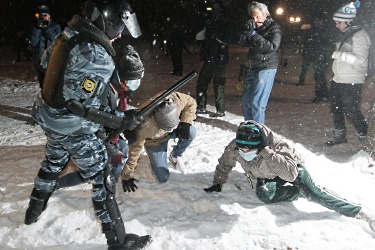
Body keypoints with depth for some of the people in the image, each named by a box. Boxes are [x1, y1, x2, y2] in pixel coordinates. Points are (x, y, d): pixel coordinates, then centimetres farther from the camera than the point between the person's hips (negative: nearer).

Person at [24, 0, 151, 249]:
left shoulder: (69, 33, -2)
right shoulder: (95, 56, -29)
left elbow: (47, 61, 15)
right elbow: (81, 105, -28)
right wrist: (121, 120, -22)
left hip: (50, 115, 9)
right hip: (74, 129, -9)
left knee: (54, 161, 31)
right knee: (102, 180, 3)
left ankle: (35, 208, 54)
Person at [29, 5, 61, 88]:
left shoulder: (56, 26, -1)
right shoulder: (35, 27, 4)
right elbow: (33, 43, -8)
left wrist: (48, 29, -20)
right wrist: (38, 28, -16)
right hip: (39, 60, 3)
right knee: (42, 82, 14)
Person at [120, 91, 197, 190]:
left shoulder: (175, 99, -37)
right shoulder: (145, 125, -43)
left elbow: (191, 102, -14)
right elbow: (134, 149, -32)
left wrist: (185, 122, -30)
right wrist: (127, 177, -24)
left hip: (171, 133, 3)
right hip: (154, 141, -3)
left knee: (191, 132, -30)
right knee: (163, 178, -7)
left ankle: (175, 155, 2)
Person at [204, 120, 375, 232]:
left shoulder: (277, 146, -40)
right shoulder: (234, 148, -27)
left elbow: (291, 174, -52)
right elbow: (224, 164, -4)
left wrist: (266, 151, -56)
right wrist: (217, 184, -9)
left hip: (292, 168, -4)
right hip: (267, 176, 4)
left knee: (314, 193, -26)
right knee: (263, 195, -30)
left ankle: (359, 212, -14)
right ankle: (302, 192, -8)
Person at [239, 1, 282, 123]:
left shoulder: (274, 28, -6)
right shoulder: (254, 27, 13)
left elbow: (272, 47, -19)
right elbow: (243, 43, 6)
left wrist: (253, 35, -21)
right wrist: (248, 31, -14)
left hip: (266, 69, -7)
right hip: (253, 68, 7)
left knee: (257, 103, -12)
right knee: (246, 101, 12)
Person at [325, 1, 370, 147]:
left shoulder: (359, 36, -14)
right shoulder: (344, 34, 13)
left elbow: (361, 60, -22)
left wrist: (340, 55, -27)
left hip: (351, 82, -9)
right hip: (338, 79, 9)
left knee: (351, 110, -4)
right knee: (335, 108, 13)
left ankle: (364, 138, 13)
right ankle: (339, 136, 27)